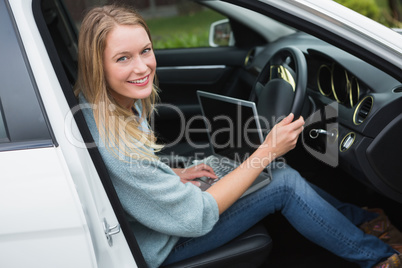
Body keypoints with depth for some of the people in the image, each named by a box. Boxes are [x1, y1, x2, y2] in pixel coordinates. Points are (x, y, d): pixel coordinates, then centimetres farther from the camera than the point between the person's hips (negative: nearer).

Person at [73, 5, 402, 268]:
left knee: (283, 173, 5)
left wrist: (175, 175, 0)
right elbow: (196, 217, -29)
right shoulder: (114, 143, -37)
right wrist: (266, 152, -25)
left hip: (165, 201, 8)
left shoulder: (119, 101, -8)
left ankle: (362, 218, 26)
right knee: (286, 184, -10)